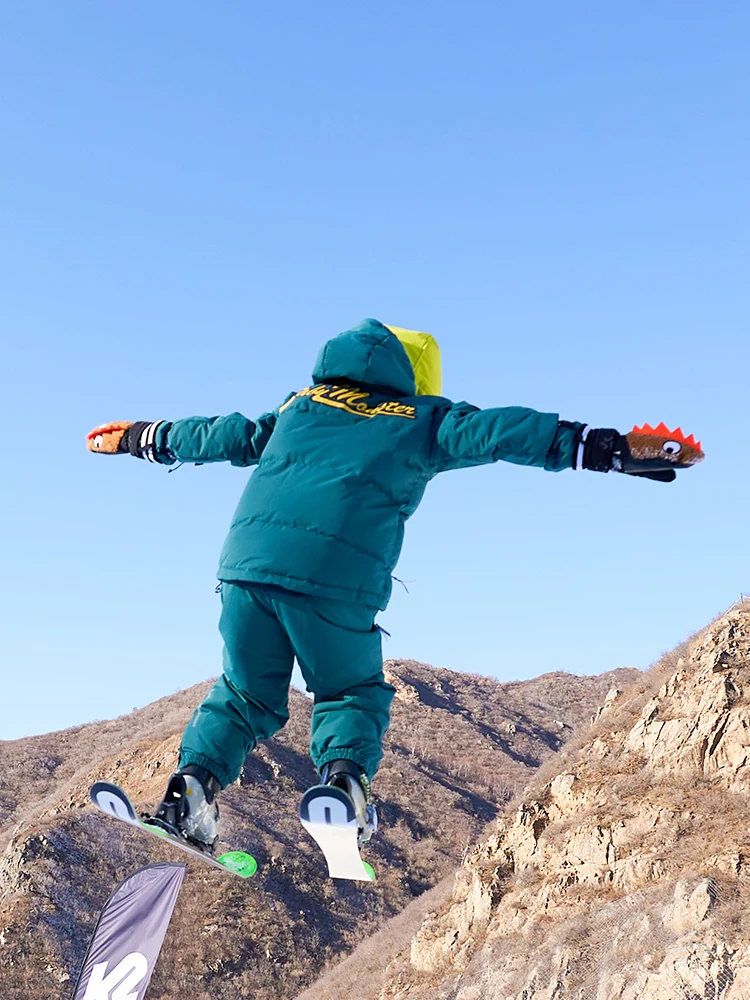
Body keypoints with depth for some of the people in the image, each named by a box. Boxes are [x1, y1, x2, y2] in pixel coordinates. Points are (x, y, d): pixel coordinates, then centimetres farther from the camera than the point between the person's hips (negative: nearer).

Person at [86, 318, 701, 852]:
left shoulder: (299, 407, 26)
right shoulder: (422, 421, 15)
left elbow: (220, 435, 33)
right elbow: (500, 432, 3)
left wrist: (138, 438, 50)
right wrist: (615, 448, -1)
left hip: (247, 560, 3)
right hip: (336, 579, -3)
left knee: (247, 694, 20)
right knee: (353, 691, 17)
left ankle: (198, 776, -2)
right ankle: (345, 772, -10)